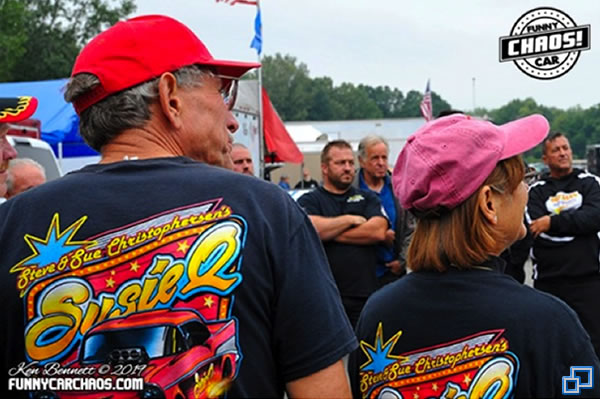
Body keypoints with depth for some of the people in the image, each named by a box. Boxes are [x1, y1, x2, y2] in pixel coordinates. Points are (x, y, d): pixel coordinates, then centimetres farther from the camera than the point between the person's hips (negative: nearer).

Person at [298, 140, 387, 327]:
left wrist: (330, 234, -5)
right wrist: (350, 219, -3)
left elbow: (378, 231, -4)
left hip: (364, 296, 2)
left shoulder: (367, 198, 15)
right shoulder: (309, 201, 7)